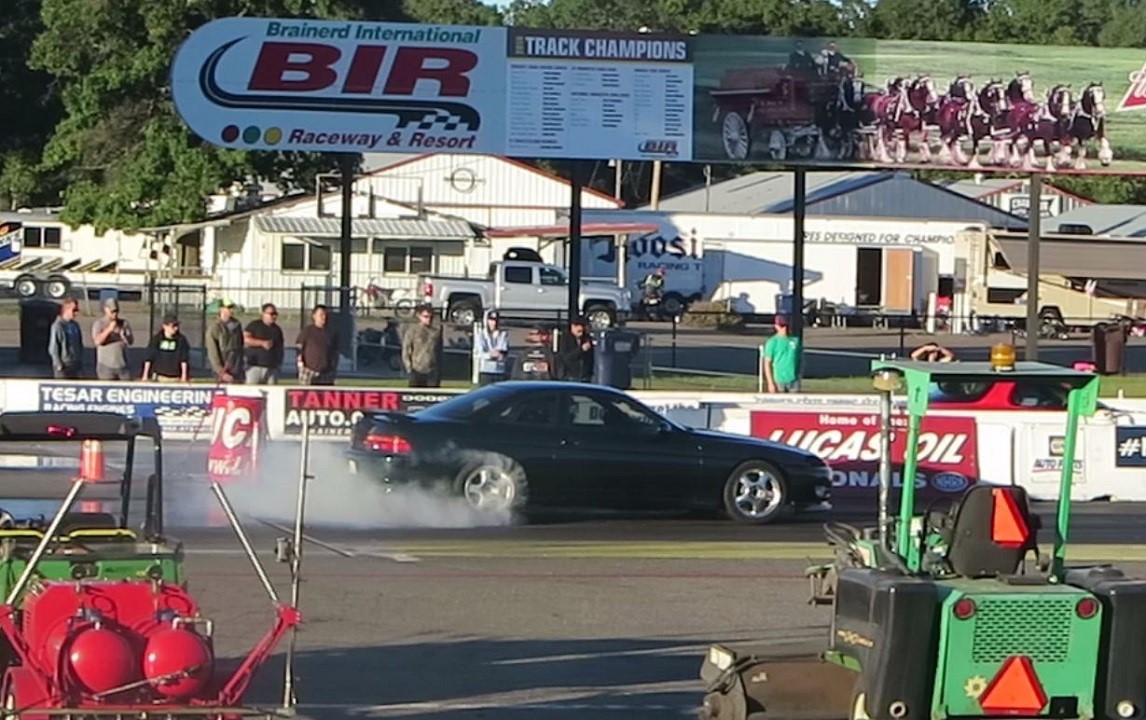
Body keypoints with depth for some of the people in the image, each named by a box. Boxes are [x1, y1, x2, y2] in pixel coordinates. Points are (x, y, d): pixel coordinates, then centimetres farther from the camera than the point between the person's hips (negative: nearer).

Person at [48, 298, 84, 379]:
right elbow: (53, 348, -11)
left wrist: (81, 363, 10)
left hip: (75, 366, 7)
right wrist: (59, 365, -12)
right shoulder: (58, 326, -11)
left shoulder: (75, 325, 9)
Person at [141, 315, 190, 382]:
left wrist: (184, 375, -2)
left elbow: (184, 359, 2)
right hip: (159, 376, 0)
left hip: (175, 378, 0)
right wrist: (145, 375, 1)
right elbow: (148, 358, 3)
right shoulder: (156, 339, -1)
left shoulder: (181, 339, -1)